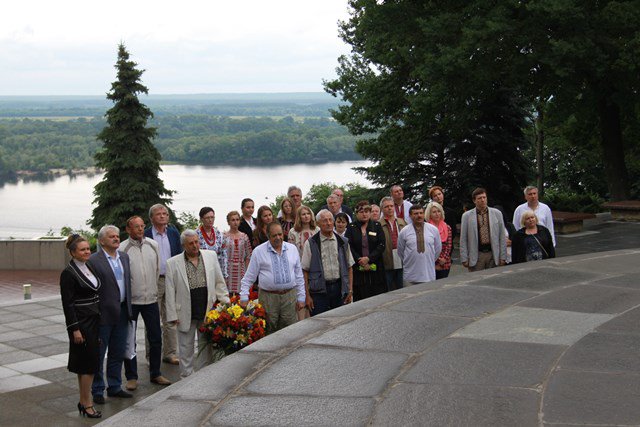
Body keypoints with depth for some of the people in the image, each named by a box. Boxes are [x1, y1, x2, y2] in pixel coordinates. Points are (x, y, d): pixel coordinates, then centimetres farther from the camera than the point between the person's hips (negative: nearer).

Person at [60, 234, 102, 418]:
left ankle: (83, 401, 21)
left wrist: (99, 322, 17)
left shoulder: (89, 267, 10)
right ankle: (87, 405, 5)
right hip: (81, 323, -8)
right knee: (89, 363, -4)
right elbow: (67, 303, -15)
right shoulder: (68, 273, -13)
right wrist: (75, 329, -17)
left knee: (85, 364, 13)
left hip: (94, 321, 8)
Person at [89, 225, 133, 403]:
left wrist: (129, 308, 12)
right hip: (104, 313, -7)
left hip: (122, 311, 7)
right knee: (98, 354, 4)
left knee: (118, 353, 15)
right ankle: (97, 390, 14)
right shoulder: (93, 261, -13)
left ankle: (115, 387, 27)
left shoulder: (124, 257, 10)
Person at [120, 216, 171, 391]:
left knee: (156, 338, 9)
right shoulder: (122, 249, -10)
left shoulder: (153, 245, 4)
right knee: (129, 340, 5)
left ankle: (155, 373, 23)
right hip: (130, 300, -4)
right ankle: (131, 377, 16)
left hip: (151, 298, 4)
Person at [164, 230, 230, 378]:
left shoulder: (211, 256, 5)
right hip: (186, 314, -2)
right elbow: (170, 292, -2)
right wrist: (172, 315, -5)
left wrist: (226, 303, 4)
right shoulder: (173, 263, -2)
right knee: (186, 349, 7)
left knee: (206, 346, 9)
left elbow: (219, 282, 10)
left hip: (208, 311, 2)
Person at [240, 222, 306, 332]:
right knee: (269, 332, 1)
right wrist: (244, 298, -4)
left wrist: (301, 298, 10)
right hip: (268, 298, -2)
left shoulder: (292, 249, 9)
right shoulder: (259, 251, 0)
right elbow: (249, 277, 2)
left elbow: (299, 275, 13)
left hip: (290, 297, 2)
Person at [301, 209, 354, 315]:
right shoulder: (311, 244, -1)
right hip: (319, 290, -3)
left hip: (339, 288, 3)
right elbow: (305, 270, -2)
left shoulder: (342, 242, 9)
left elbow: (349, 268, 12)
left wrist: (350, 291, 5)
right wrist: (307, 295, -7)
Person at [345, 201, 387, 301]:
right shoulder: (351, 228, 8)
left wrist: (369, 258, -11)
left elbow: (381, 245, 0)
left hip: (375, 269, 1)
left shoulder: (377, 226, 10)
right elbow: (349, 247, -1)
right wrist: (360, 261, -11)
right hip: (358, 269, -1)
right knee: (360, 299, -4)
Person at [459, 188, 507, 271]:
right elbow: (463, 239, 3)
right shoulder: (467, 216, 3)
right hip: (476, 255, -1)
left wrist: (503, 257, 3)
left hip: (493, 254, 1)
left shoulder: (497, 213, 7)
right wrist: (464, 259, -2)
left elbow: (502, 237, 7)